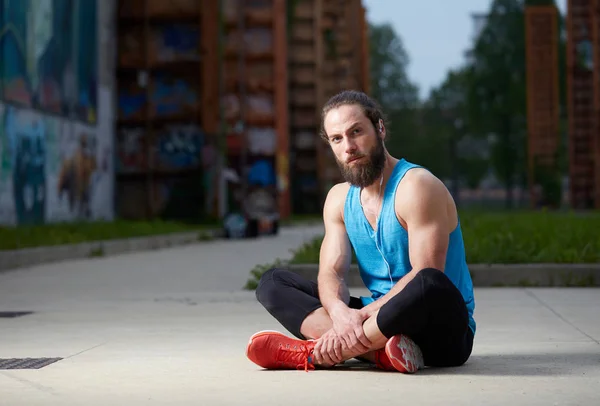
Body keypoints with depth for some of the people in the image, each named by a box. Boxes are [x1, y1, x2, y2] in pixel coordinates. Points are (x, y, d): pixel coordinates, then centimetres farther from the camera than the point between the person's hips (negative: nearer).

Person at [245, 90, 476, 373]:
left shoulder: (416, 186, -13)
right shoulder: (339, 198, 8)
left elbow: (426, 276, -22)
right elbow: (331, 272, -2)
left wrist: (362, 315, -28)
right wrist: (339, 312, -25)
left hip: (442, 331, -6)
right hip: (382, 322, 7)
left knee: (429, 284, -41)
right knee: (272, 282, -4)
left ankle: (314, 354, -29)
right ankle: (379, 350, -26)